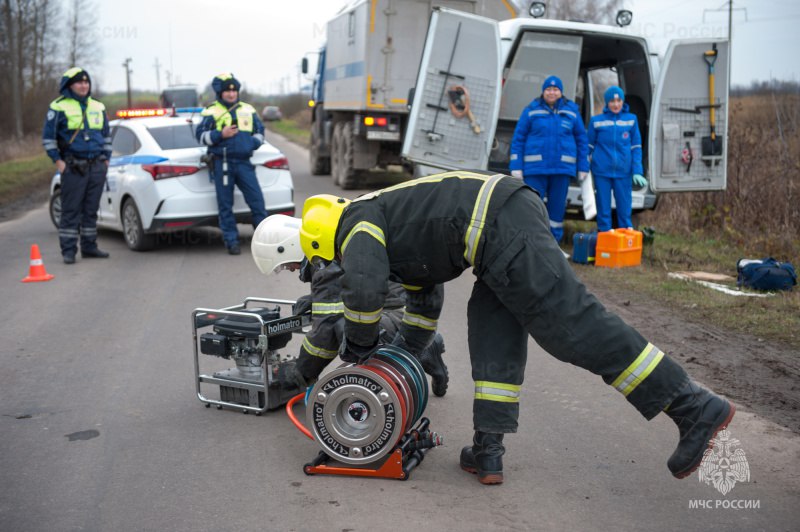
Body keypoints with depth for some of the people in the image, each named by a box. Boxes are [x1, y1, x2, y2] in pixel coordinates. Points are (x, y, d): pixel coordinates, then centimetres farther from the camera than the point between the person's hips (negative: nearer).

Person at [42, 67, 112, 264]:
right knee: (71, 210, -3)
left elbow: (106, 135, 23)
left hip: (97, 166, 5)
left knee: (91, 209, 9)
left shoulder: (98, 107, 14)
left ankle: (89, 246, 18)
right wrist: (58, 161, -7)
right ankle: (68, 250, 1)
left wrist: (106, 159, 15)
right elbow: (48, 137, 0)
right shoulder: (59, 107, -2)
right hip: (73, 167, -5)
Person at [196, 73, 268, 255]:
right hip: (222, 163, -2)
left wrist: (253, 143, 0)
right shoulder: (211, 112, 3)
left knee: (257, 200, -3)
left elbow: (260, 131, 20)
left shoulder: (248, 110, 13)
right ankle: (231, 241, 9)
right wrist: (221, 135, -13)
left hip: (244, 162, 2)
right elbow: (201, 135, 0)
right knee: (225, 205, 2)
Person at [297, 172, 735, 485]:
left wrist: (359, 347, 5)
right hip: (516, 212, 10)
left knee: (574, 326, -10)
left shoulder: (357, 222, 6)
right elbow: (426, 302, 45)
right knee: (491, 325, 12)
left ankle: (696, 409, -8)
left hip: (502, 228, -10)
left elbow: (364, 288, -14)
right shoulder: (396, 236, 35)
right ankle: (488, 451, 11)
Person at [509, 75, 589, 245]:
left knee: (558, 207, 7)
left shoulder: (572, 111, 7)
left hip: (562, 168, 2)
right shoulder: (531, 110, 2)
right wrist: (516, 167, -5)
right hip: (535, 167, -2)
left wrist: (583, 167, 6)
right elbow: (518, 139, 2)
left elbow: (581, 140, 11)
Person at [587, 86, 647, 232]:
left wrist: (637, 171, 0)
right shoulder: (596, 121, 3)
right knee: (603, 207, 4)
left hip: (623, 171, 1)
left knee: (624, 206, 4)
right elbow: (589, 147, 10)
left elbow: (636, 147, 7)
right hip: (602, 171, 0)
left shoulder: (631, 119, 5)